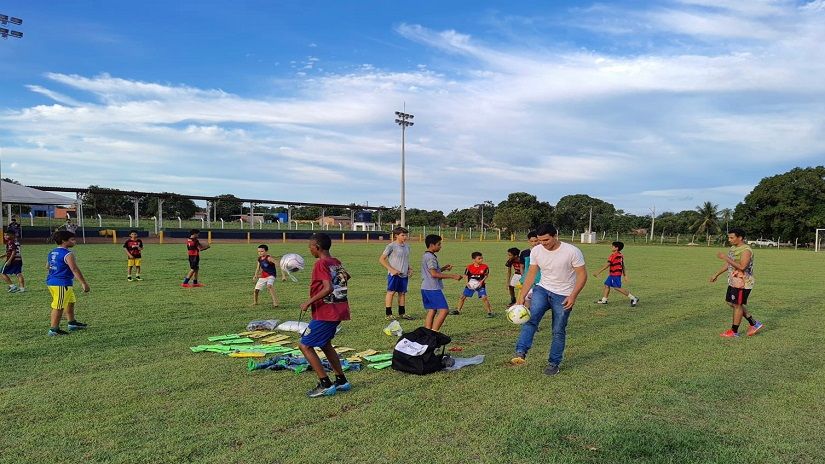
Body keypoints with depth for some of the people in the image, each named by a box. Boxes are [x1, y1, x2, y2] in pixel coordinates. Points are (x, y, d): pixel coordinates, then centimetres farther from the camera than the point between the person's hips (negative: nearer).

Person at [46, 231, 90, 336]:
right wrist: (84, 283, -21)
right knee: (59, 307, -3)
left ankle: (72, 323, 34)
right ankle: (54, 329, 2)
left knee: (70, 302, 23)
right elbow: (75, 269, -22)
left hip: (51, 281, 10)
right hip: (62, 284, -10)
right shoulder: (68, 254, -17)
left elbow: (48, 266, 24)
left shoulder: (52, 253, 11)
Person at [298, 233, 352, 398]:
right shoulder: (336, 262, 9)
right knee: (325, 345, 24)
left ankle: (325, 385, -2)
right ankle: (341, 381, 26)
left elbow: (328, 288, -27)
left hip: (325, 313, -9)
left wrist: (309, 302, -21)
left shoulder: (321, 264, -16)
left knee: (305, 345, -1)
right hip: (339, 309, 9)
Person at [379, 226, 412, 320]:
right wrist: (392, 269, -15)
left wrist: (409, 268, 7)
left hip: (404, 274, 6)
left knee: (402, 293, 11)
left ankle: (402, 313, 21)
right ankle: (388, 314, 4)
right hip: (394, 274, -6)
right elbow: (381, 259, -9)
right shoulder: (391, 246, -9)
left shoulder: (407, 246, 12)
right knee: (391, 292, -1)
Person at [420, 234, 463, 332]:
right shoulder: (430, 257, -14)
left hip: (426, 289, 10)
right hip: (433, 289, -10)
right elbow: (434, 274, -23)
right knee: (444, 310, -10)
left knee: (431, 311, 10)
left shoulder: (425, 256, 18)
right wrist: (453, 276, -22)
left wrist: (444, 268, 16)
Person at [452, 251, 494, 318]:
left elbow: (486, 275, -2)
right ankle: (458, 310, 23)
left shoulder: (485, 267, -15)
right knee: (462, 297, 6)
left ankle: (489, 312, -6)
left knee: (484, 298, -19)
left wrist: (482, 281, -17)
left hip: (480, 285, -2)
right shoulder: (469, 267, -13)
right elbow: (466, 275, 1)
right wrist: (467, 282, -14)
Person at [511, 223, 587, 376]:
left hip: (563, 296, -2)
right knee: (530, 318, -22)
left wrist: (573, 296, -21)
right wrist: (521, 296, -4)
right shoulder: (536, 251, -6)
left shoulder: (572, 252, -17)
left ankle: (554, 363, 19)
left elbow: (582, 275, -11)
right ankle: (521, 353, -27)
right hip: (542, 290, 3)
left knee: (559, 331, 4)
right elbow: (531, 274, 2)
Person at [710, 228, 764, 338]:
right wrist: (716, 275, 22)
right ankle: (754, 323, 25)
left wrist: (726, 258, -28)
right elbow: (728, 264, 21)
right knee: (730, 302, 15)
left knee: (737, 305, 0)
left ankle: (734, 331, 12)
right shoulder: (733, 248, 10)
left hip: (743, 283, -10)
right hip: (733, 282, 10)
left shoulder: (746, 250, -19)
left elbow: (742, 267, -30)